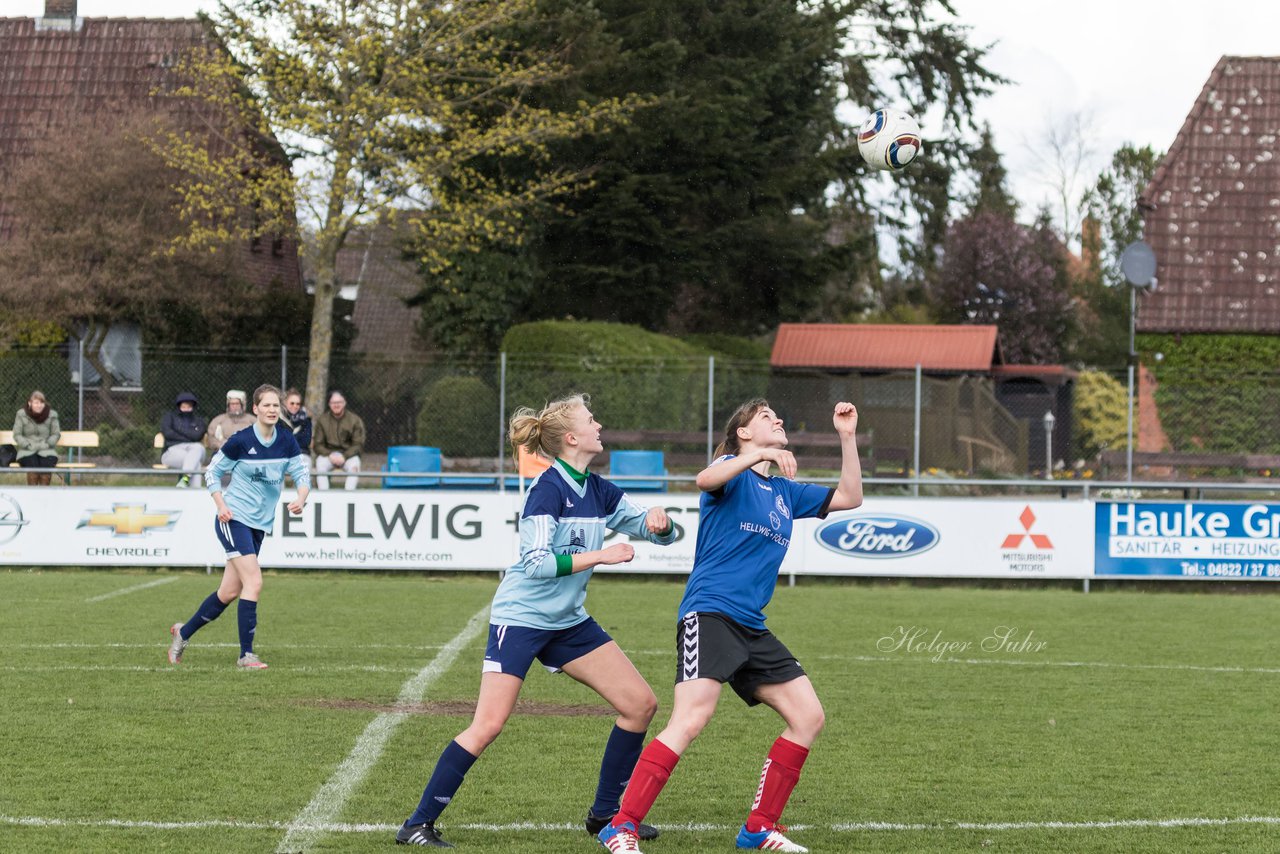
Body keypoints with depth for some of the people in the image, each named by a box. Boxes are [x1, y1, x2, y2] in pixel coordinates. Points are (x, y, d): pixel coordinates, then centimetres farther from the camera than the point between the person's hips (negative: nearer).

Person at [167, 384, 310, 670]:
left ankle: (183, 632, 30)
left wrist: (301, 498, -15)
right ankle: (246, 654, -13)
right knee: (254, 582, -18)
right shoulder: (240, 441, -11)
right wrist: (221, 505, -12)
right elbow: (212, 471, -1)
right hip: (234, 518, -6)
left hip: (260, 525, 6)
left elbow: (302, 474, 5)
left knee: (229, 592, 9)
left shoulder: (287, 442, 2)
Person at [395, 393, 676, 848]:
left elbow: (659, 533, 13)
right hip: (521, 617, -8)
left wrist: (658, 520, -10)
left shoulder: (598, 491, 6)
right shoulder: (548, 489, -16)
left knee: (640, 704, 2)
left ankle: (605, 812, 14)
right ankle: (418, 824, -7)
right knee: (488, 726, -15)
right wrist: (601, 555, -24)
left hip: (568, 622, 8)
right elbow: (537, 563, -24)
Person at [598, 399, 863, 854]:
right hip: (709, 614, -9)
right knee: (690, 719, -22)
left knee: (809, 717, 5)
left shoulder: (785, 491, 21)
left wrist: (848, 437, 16)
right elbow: (706, 479, -24)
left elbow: (849, 497, 24)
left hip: (750, 628, 9)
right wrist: (759, 456, -32)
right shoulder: (733, 470, -1)